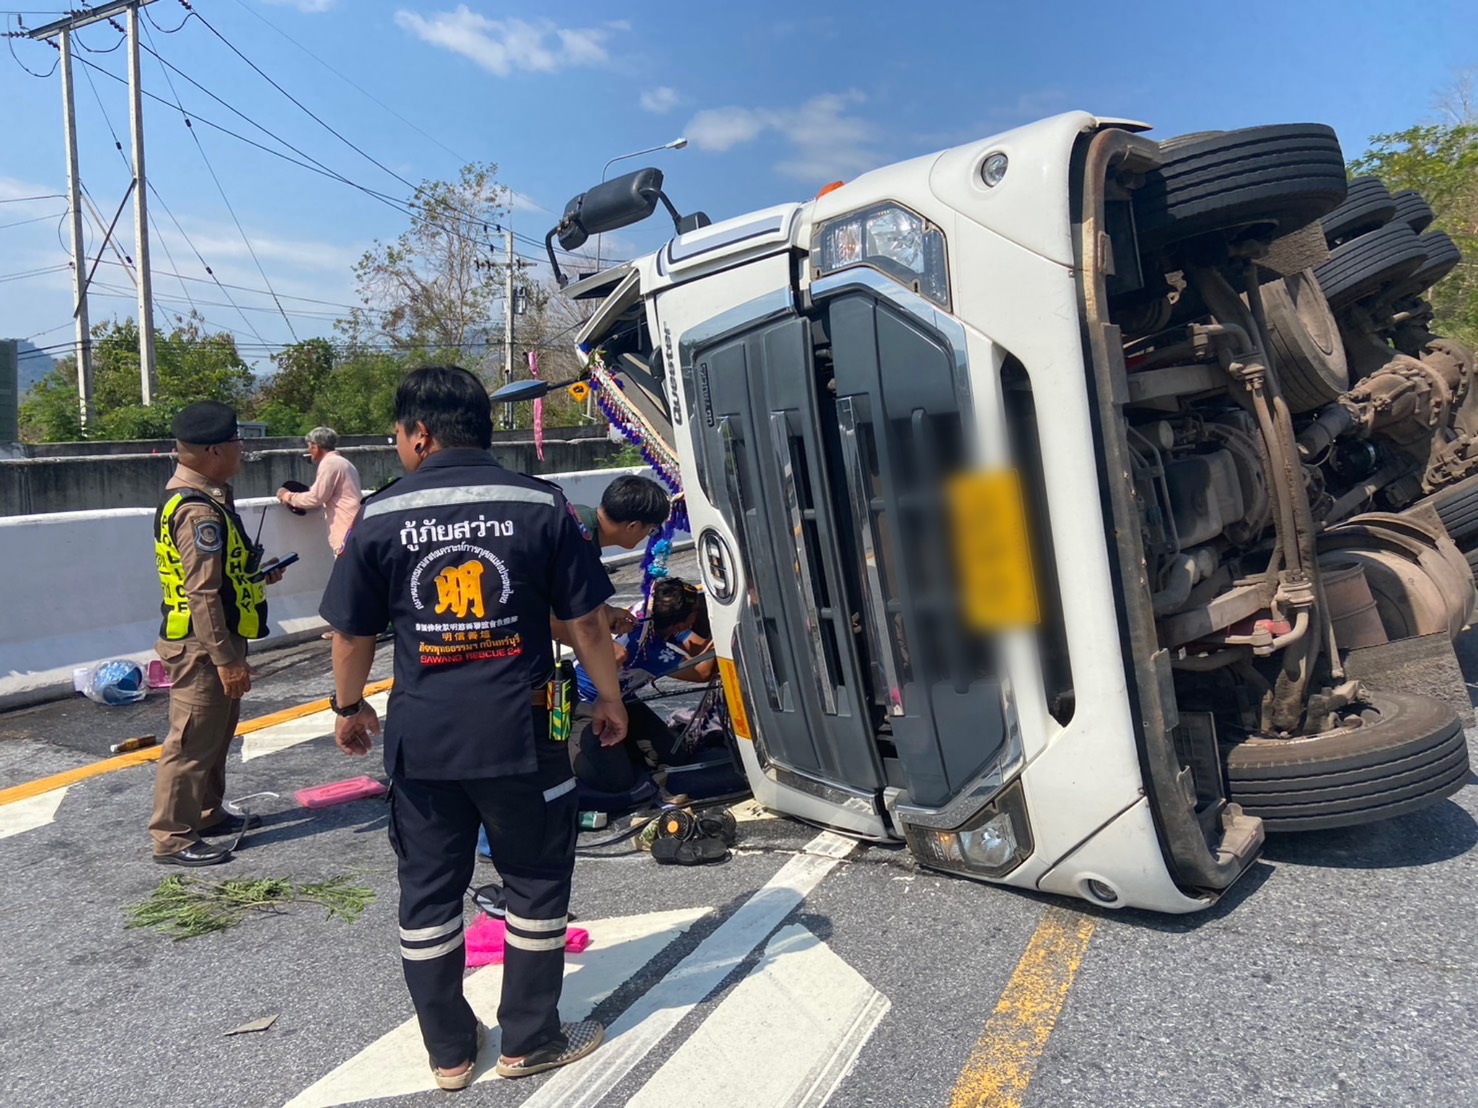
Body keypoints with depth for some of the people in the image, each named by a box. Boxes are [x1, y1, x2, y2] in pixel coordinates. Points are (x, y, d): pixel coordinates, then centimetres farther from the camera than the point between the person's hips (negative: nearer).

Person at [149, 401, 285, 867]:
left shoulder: (202, 497, 10)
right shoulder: (200, 511, -23)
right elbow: (202, 593, -25)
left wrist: (256, 572, 10)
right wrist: (226, 659, -22)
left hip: (212, 641, 11)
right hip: (201, 647, -11)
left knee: (216, 735, 21)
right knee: (192, 742, 0)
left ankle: (209, 814, 36)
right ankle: (173, 839, 11)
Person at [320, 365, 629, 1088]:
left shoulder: (380, 518, -3)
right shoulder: (541, 505, -5)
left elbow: (350, 634, 4)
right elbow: (586, 621, -4)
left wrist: (348, 708, 21)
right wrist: (609, 700, 10)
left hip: (422, 739, 2)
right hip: (520, 733, -1)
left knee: (428, 892, 17)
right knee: (537, 885, 15)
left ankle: (449, 1051, 29)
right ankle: (530, 1040, 27)